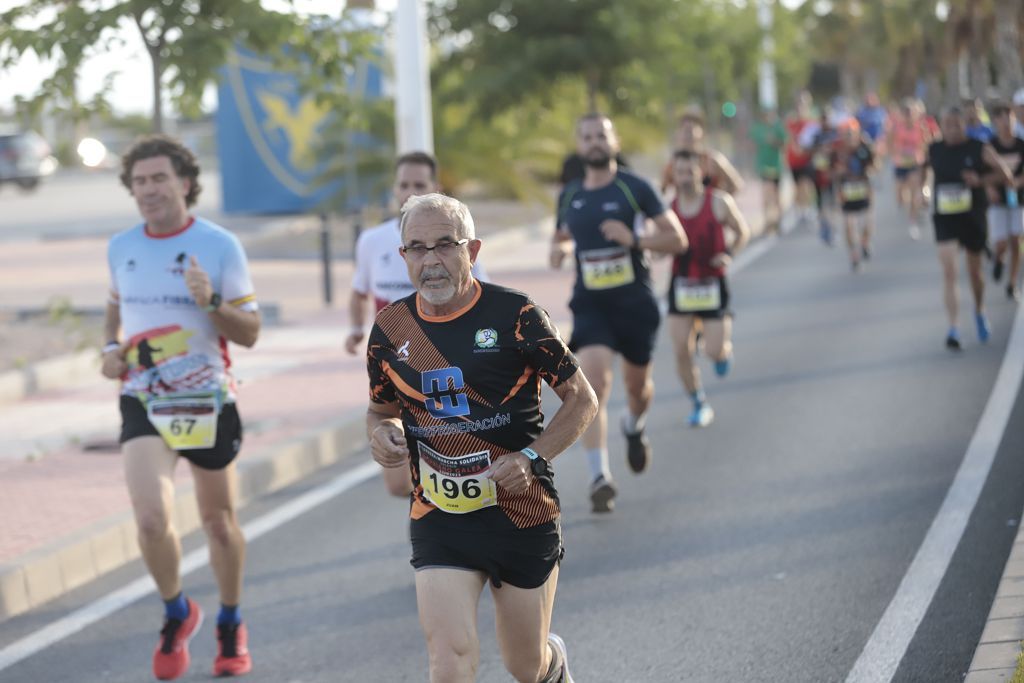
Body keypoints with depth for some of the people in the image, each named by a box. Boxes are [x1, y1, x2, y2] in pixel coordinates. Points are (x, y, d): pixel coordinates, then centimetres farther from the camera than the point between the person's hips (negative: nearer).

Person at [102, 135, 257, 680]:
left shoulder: (220, 246, -6)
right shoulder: (120, 247, 4)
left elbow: (250, 332, -4)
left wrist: (211, 302, -23)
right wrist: (111, 347, 4)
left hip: (208, 402, -1)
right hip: (143, 404, 1)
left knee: (219, 523, 12)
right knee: (152, 521, -17)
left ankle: (231, 626, 35)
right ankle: (176, 613, 11)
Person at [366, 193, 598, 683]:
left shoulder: (515, 316, -10)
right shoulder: (390, 329, 0)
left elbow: (582, 399, -3)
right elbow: (381, 408, 17)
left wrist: (530, 457, -17)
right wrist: (381, 433, -7)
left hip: (522, 512, -2)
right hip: (438, 520, 2)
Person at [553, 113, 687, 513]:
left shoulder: (635, 189, -5)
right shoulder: (570, 197, 7)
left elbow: (677, 240, -7)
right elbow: (562, 237, 24)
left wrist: (634, 239, -23)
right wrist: (560, 249, 0)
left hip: (635, 301, -1)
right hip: (590, 303, 1)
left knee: (637, 383, 16)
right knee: (594, 383, -18)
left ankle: (634, 427, 52)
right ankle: (599, 477, -20)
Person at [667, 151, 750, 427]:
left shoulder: (719, 202, -8)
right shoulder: (668, 207, 0)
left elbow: (742, 231, 5)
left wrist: (729, 254, -12)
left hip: (712, 285, -2)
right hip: (681, 284, 2)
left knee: (715, 351, -7)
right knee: (682, 352, -3)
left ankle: (725, 343, 32)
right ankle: (700, 405, 15)